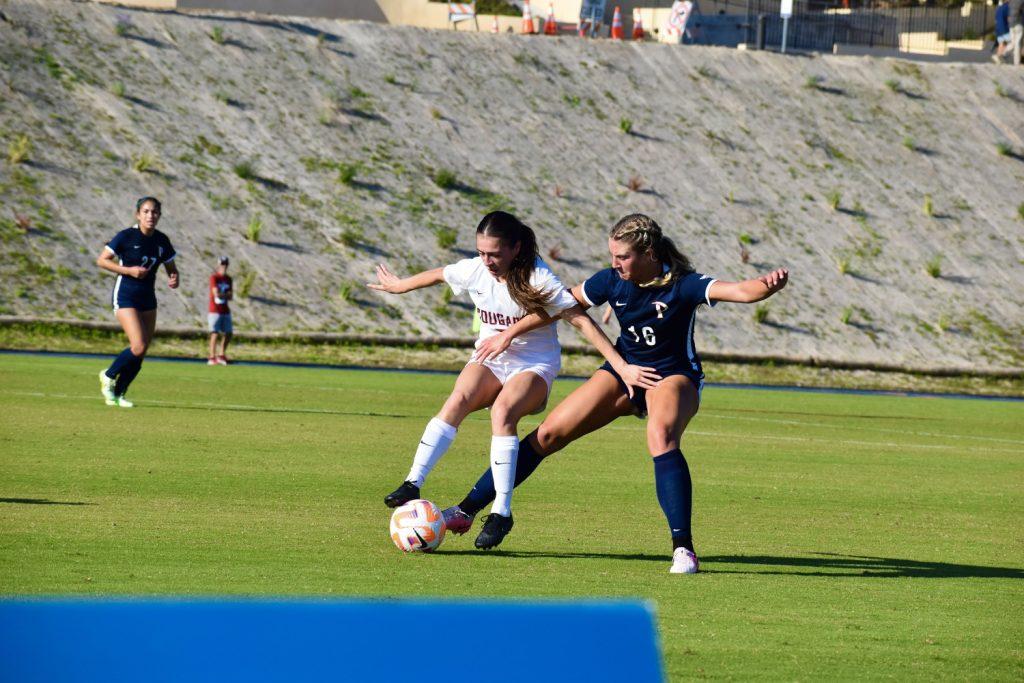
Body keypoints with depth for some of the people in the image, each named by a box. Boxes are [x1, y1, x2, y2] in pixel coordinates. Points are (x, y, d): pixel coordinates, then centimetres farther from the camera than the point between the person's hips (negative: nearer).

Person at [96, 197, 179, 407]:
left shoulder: (161, 240, 3)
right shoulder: (126, 236, -12)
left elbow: (171, 268, 14)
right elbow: (101, 260, -9)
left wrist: (174, 279, -10)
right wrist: (129, 270, -19)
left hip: (147, 298, 6)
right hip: (125, 296, -6)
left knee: (141, 352, 4)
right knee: (138, 347, -18)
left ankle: (118, 393, 20)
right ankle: (108, 376, 7)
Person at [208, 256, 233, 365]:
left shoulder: (228, 279, 13)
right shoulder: (214, 278, -8)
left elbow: (231, 297, 8)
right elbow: (216, 294, -17)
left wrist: (222, 295, -11)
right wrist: (227, 295, -2)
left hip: (225, 310, 7)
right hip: (215, 310, -7)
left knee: (228, 334, 7)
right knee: (215, 334, -11)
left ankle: (222, 355, 20)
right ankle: (212, 358, -10)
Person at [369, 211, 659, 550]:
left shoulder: (537, 277, -21)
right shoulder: (474, 270, -7)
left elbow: (582, 321, -21)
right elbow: (437, 275, 15)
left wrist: (622, 367, -26)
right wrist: (400, 286, 33)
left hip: (534, 365, -4)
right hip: (489, 360, 4)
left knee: (502, 412, -33)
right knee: (458, 400, -27)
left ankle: (501, 511, -31)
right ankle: (413, 484, -30)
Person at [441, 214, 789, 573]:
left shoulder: (682, 285, -23)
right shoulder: (612, 281, -11)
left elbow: (741, 291, -36)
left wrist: (769, 284, -59)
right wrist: (509, 334, 10)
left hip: (673, 375, -5)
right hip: (624, 371, 5)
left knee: (661, 437, -37)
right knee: (549, 434, -1)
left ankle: (683, 548, -38)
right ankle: (466, 511, 10)